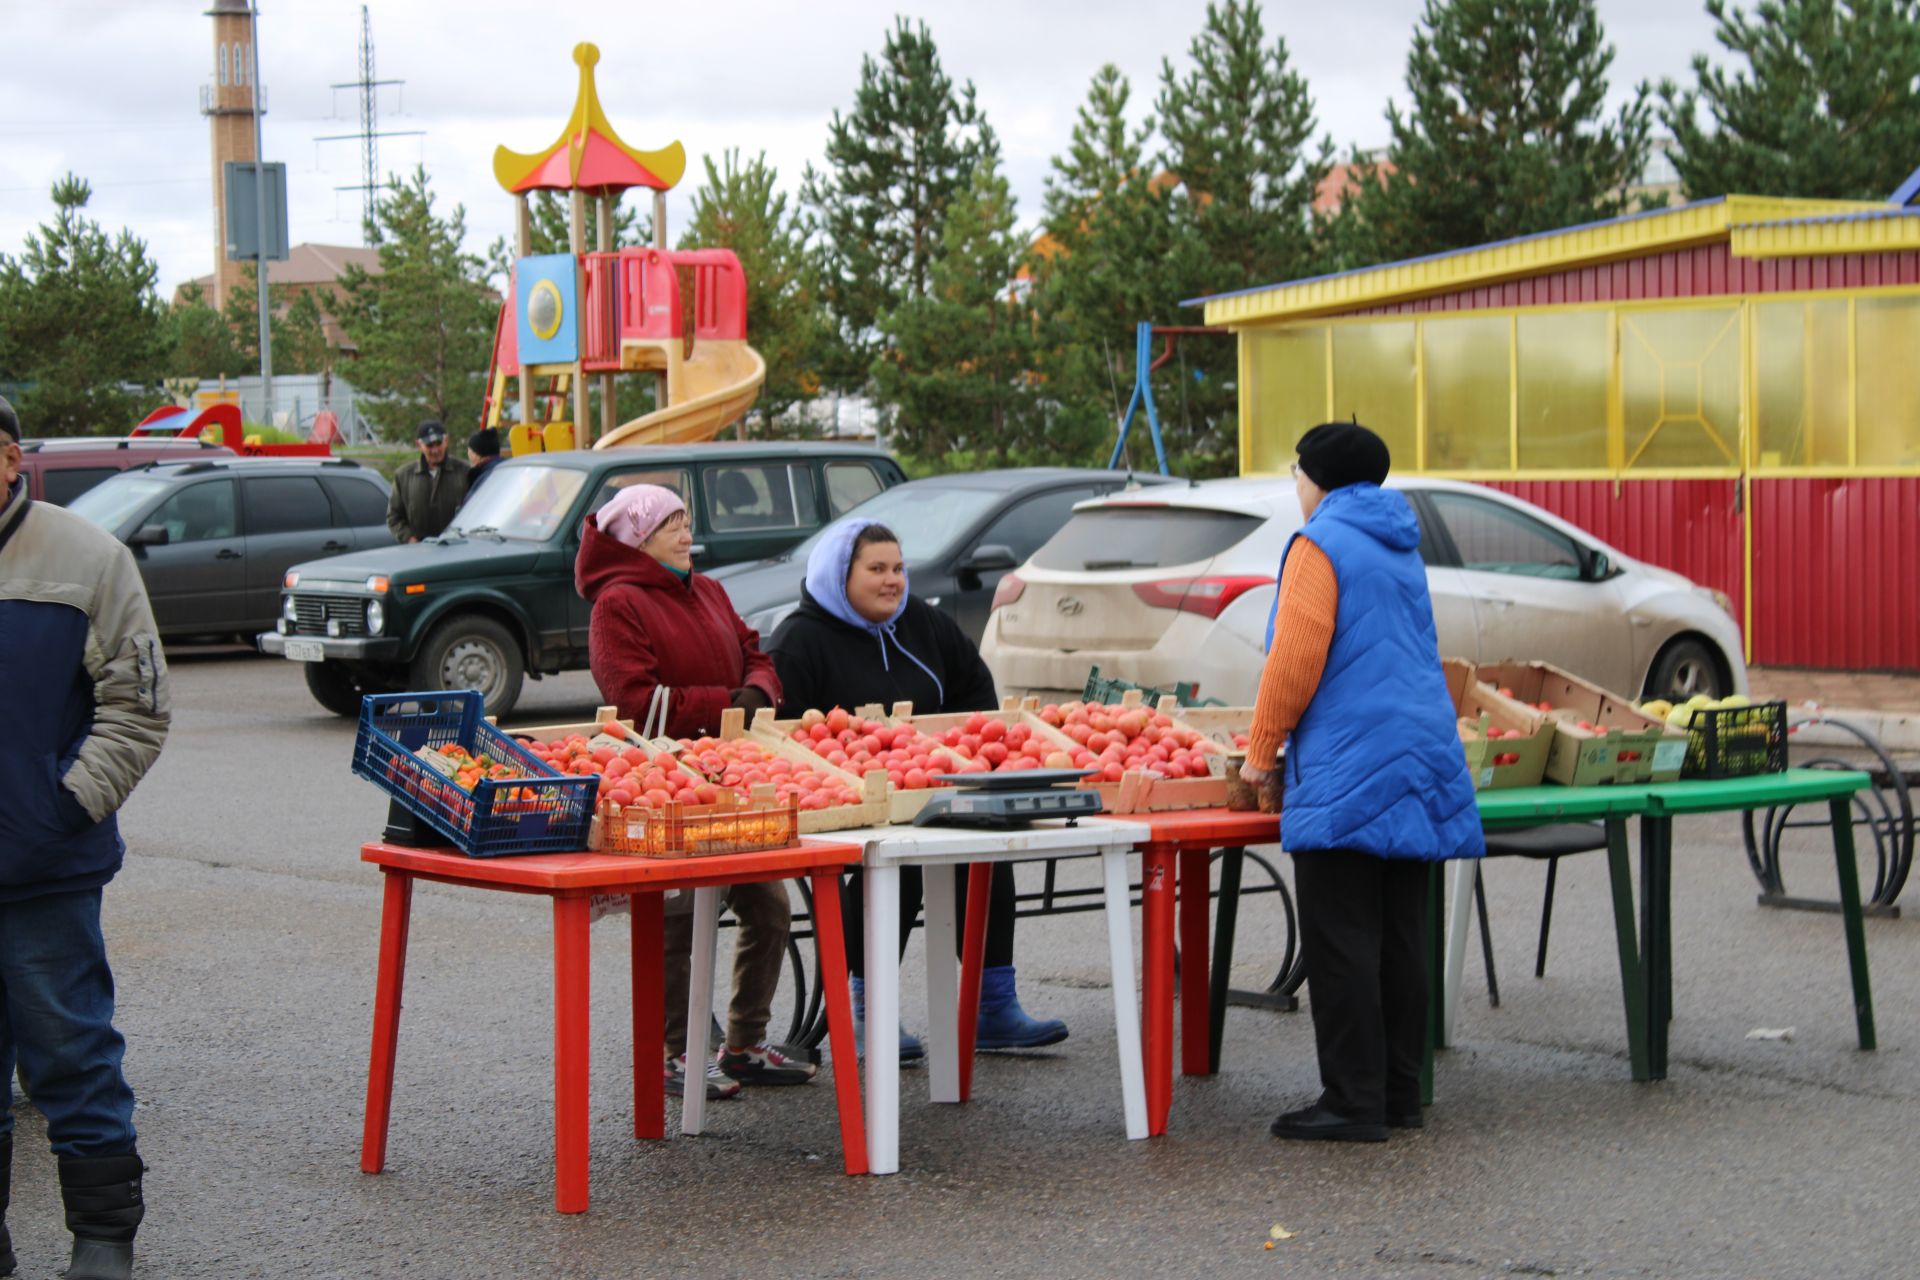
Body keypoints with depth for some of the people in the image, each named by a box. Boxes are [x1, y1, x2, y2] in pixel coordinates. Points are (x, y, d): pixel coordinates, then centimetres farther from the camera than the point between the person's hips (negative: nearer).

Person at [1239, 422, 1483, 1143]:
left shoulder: (1319, 546, -6)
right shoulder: (1402, 549, 21)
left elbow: (1296, 660, -14)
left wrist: (1261, 753, -3)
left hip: (1347, 775, -9)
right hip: (1418, 760, 9)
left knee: (1341, 941, -7)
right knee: (1399, 936, 10)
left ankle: (1355, 1103, -8)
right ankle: (1399, 1093, 14)